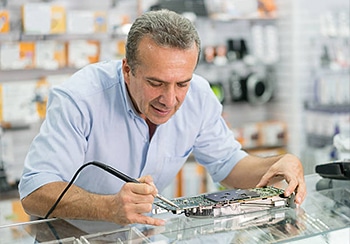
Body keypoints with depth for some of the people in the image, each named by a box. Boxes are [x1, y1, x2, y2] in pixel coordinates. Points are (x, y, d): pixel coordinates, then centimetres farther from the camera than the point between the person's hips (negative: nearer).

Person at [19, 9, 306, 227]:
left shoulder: (198, 95, -9)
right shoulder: (78, 99, -24)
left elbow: (227, 162, 5)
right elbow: (34, 193, -29)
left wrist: (284, 163, -15)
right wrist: (110, 208, -46)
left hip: (146, 227, 4)